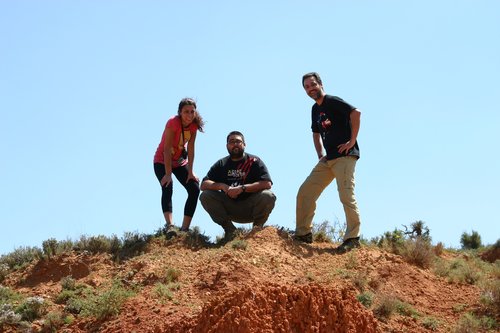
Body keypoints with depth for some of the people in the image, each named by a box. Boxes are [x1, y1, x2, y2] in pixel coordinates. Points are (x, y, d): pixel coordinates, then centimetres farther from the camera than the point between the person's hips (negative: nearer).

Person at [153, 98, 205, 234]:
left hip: (180, 162, 6)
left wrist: (190, 171, -13)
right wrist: (168, 174, -33)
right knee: (167, 188, -28)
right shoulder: (173, 123, -27)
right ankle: (169, 225, -41)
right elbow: (167, 149, -29)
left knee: (195, 189, -8)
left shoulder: (193, 125, -10)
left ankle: (185, 228, -5)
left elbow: (190, 148, -9)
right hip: (162, 162, -6)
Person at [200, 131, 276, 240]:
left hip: (250, 208, -2)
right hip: (229, 208, 3)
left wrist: (242, 188, -26)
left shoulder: (254, 161, -2)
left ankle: (257, 228, -6)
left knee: (268, 196, -31)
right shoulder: (221, 164, 7)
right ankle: (229, 229, -10)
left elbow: (267, 184, -16)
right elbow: (204, 184, -2)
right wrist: (223, 186, -21)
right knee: (205, 196, -19)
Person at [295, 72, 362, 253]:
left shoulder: (333, 101, -7)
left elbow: (356, 113, -20)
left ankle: (353, 237, -11)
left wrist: (352, 141, -19)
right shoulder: (315, 109, 19)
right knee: (305, 192, 5)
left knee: (346, 195, -16)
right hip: (328, 160, 9)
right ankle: (303, 233, 13)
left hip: (345, 155, -9)